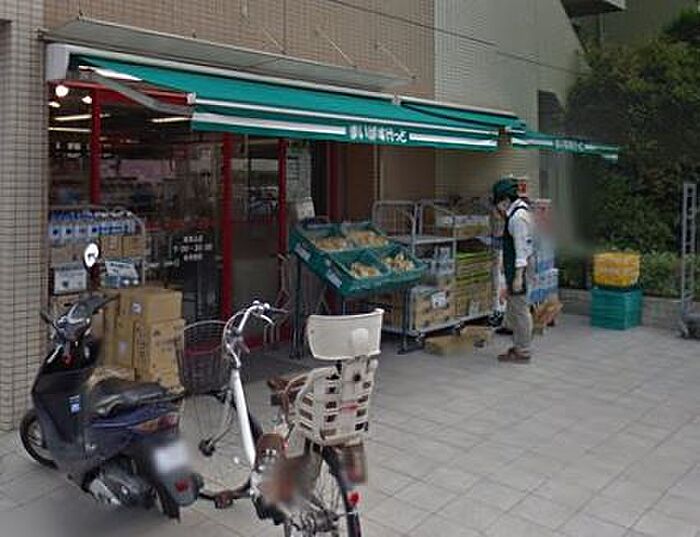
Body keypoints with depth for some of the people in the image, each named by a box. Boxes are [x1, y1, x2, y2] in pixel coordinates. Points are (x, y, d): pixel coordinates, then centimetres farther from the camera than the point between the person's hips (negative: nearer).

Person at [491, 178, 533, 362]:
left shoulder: (518, 217, -18)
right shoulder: (515, 214, 13)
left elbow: (521, 248, -21)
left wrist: (518, 276, -22)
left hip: (519, 270, -10)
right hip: (513, 270, 10)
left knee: (520, 310, -1)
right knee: (512, 311, 17)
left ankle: (523, 352, 8)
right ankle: (517, 347, 28)